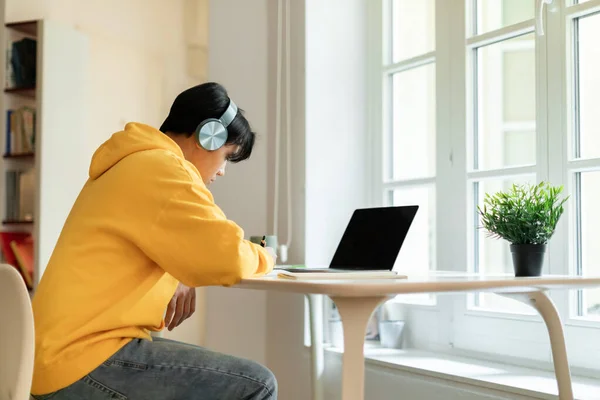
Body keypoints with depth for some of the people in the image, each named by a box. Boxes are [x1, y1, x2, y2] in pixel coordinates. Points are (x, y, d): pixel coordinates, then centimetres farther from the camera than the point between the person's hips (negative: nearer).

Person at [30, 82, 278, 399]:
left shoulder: (133, 165, 20)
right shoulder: (159, 167, -13)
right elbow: (227, 259, -22)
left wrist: (178, 279, 8)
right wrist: (261, 257, 1)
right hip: (83, 362, -11)